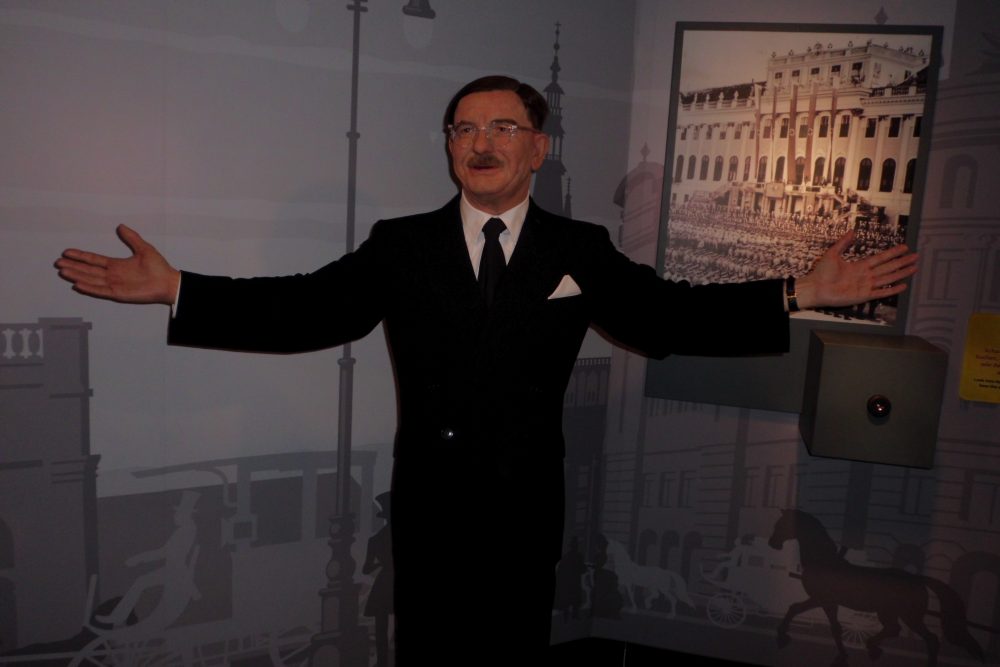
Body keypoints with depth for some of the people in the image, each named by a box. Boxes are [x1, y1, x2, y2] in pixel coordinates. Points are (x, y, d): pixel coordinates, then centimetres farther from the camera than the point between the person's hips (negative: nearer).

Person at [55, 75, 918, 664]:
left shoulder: (581, 251, 1)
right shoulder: (400, 246, 0)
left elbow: (668, 314, -6)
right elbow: (308, 308, -8)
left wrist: (798, 295, -16)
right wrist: (176, 288, -17)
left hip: (526, 508, 0)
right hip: (428, 506, 0)